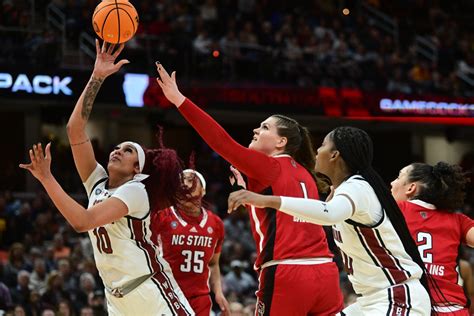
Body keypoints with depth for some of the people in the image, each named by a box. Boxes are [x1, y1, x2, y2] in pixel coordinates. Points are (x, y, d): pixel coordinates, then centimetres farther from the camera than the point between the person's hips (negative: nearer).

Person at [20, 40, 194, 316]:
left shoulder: (135, 191, -11)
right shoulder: (98, 183, 8)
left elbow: (82, 221, -26)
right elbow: (75, 128, 0)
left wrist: (46, 177, -25)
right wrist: (97, 78, -7)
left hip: (151, 291, -7)